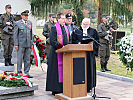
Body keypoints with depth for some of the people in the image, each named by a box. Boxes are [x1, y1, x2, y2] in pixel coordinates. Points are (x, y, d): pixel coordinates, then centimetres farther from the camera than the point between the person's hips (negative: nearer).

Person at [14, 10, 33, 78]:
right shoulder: (18, 23, 0)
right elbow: (15, 34, -2)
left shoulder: (30, 23, 13)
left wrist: (31, 42, 12)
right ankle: (19, 72, 9)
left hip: (28, 44, 4)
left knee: (27, 59, 7)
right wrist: (16, 44, -8)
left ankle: (26, 73, 14)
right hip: (20, 44, -4)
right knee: (20, 59, 0)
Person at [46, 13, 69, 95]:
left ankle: (63, 88, 17)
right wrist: (61, 47, -22)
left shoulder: (65, 28, 16)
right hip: (57, 52, -7)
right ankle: (55, 89, 3)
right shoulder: (54, 28, -7)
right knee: (57, 69, -4)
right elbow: (52, 41, -16)